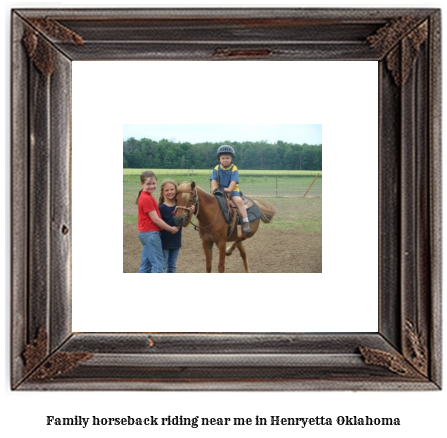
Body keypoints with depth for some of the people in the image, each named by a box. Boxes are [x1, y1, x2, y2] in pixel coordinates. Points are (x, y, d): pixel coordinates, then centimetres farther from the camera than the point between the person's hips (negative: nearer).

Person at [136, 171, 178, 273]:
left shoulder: (145, 196, 14)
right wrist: (171, 229, -9)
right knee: (158, 265, -8)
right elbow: (155, 219, -17)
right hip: (151, 234, -10)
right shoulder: (147, 198, -16)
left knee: (146, 264, 12)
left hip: (146, 233, 10)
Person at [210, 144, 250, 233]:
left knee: (238, 200, -27)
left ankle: (245, 222, -24)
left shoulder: (234, 169, -5)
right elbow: (214, 179, -3)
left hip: (232, 190, -4)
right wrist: (214, 187, -23)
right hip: (220, 189, 4)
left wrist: (229, 189, -31)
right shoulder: (217, 169, 4)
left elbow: (233, 181, -15)